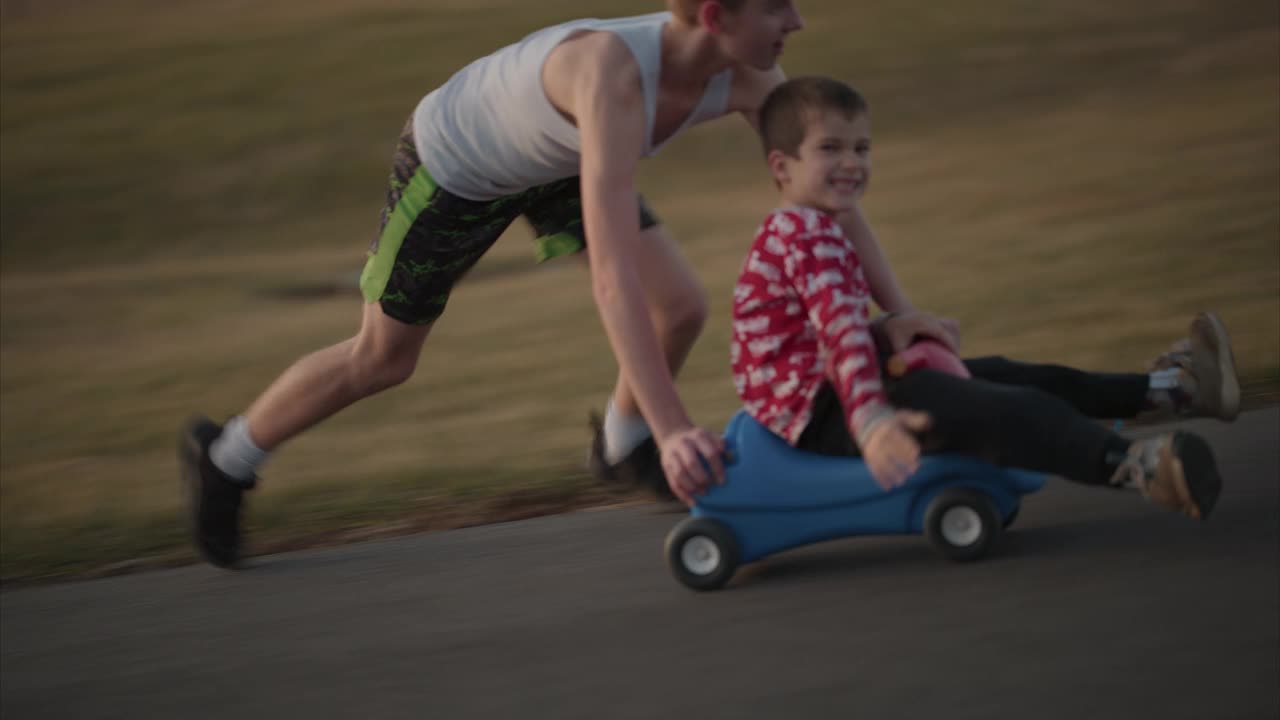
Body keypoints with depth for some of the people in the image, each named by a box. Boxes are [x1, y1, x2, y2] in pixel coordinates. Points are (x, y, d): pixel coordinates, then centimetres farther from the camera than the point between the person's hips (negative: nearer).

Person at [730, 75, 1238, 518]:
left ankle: (1172, 389, 18)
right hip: (818, 412, -11)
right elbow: (839, 329, -32)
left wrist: (886, 331, 5)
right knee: (999, 409, -27)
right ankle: (1135, 467, -45)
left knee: (999, 376, 14)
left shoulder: (797, 232, 19)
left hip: (819, 391, 11)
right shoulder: (805, 233, -17)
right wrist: (869, 419, -43)